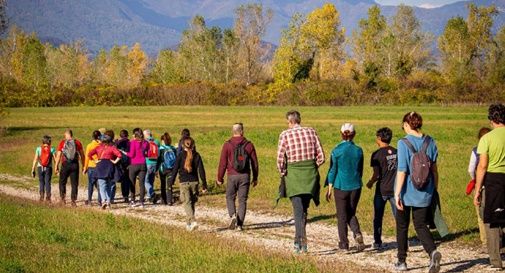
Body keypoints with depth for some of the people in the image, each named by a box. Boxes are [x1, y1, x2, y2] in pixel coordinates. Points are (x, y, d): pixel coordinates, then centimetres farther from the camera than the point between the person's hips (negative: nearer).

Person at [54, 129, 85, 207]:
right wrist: (84, 166, 11)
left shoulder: (62, 143, -1)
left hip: (65, 164, -1)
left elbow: (58, 155, -3)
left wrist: (56, 166, 1)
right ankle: (73, 201, 3)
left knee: (62, 182, 16)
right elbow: (82, 155, 4)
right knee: (74, 184, 6)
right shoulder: (77, 143, 4)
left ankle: (62, 197, 7)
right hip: (75, 165, 1)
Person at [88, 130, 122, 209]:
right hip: (109, 166, -1)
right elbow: (119, 155, -17)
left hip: (100, 166, 1)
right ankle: (108, 202, 15)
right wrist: (115, 161, -4)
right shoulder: (112, 147, -4)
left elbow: (89, 154, -1)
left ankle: (104, 200, -22)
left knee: (102, 185, -1)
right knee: (109, 185, 14)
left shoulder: (99, 147, 4)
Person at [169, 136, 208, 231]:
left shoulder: (180, 155, -6)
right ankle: (188, 224, 24)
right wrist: (204, 185, 4)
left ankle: (193, 221, -23)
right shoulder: (196, 156, 1)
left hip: (184, 183, -3)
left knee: (187, 203, -3)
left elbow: (175, 169, -7)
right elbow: (201, 170, 0)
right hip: (194, 182, 3)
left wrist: (171, 183, 0)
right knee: (192, 203, 16)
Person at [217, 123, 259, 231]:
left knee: (230, 198, 14)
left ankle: (233, 215, -10)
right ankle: (240, 224, 3)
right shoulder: (249, 145, 2)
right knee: (242, 200, 6)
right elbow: (254, 163, 6)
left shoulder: (227, 145, -3)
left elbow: (223, 163, -3)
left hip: (232, 176, -1)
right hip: (245, 176, 1)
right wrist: (255, 178, 16)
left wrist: (220, 178, 6)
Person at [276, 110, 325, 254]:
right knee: (304, 209, 18)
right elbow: (321, 157, 1)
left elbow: (280, 160, -8)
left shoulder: (285, 135, -5)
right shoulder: (311, 132, 2)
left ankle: (302, 240, -15)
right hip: (310, 174, 3)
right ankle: (299, 238, 26)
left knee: (298, 210, -2)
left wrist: (283, 173, 8)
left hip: (293, 174, -3)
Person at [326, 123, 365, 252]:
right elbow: (360, 170, 10)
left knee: (342, 215, 8)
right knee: (351, 214, 16)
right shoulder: (358, 150, 1)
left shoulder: (337, 151, -10)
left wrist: (329, 188, 0)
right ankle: (357, 234, -9)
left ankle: (344, 243, 10)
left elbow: (333, 170, -6)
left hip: (341, 186, -3)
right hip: (356, 186, 3)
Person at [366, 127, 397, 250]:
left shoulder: (377, 154, -12)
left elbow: (376, 175, -14)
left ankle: (378, 242, 13)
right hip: (395, 189, 4)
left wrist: (370, 183, 5)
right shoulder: (396, 152, 2)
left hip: (382, 190, -4)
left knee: (378, 217, 9)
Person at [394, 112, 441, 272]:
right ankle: (433, 251, -19)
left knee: (402, 226, 13)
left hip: (406, 193, -3)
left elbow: (402, 171, -16)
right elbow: (434, 169, 6)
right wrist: (435, 189, 16)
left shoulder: (404, 143, -13)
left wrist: (397, 194, -13)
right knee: (421, 226, 8)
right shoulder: (430, 142, 0)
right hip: (424, 193, 3)